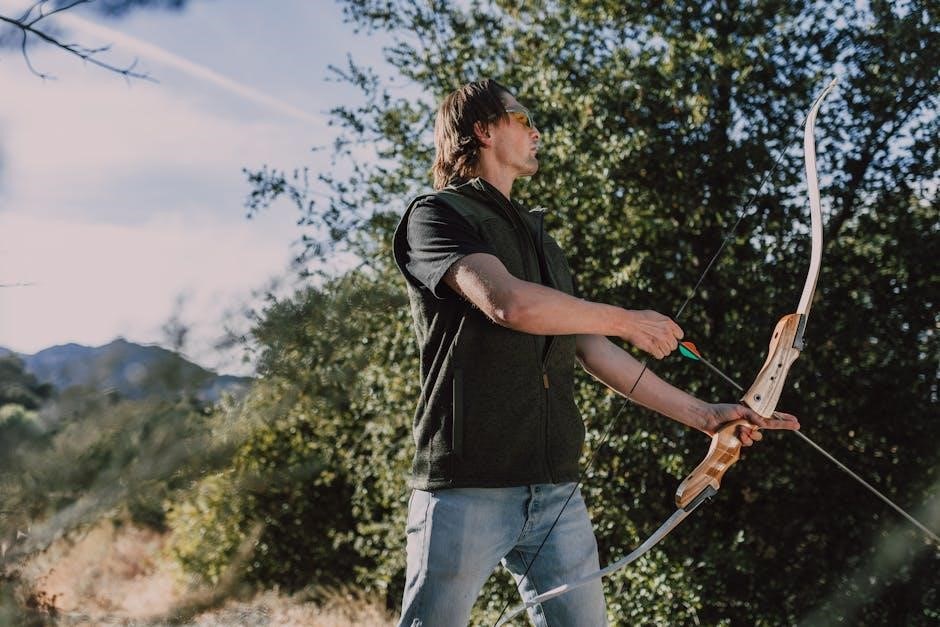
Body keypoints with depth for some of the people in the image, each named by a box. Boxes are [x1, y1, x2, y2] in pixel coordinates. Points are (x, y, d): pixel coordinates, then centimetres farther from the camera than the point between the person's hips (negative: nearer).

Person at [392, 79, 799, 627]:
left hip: (556, 490, 7)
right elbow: (507, 302, -19)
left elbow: (593, 351, 21)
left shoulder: (539, 239, 23)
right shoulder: (437, 216, -2)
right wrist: (627, 320, -8)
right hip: (468, 489, -7)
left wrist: (702, 413, 17)